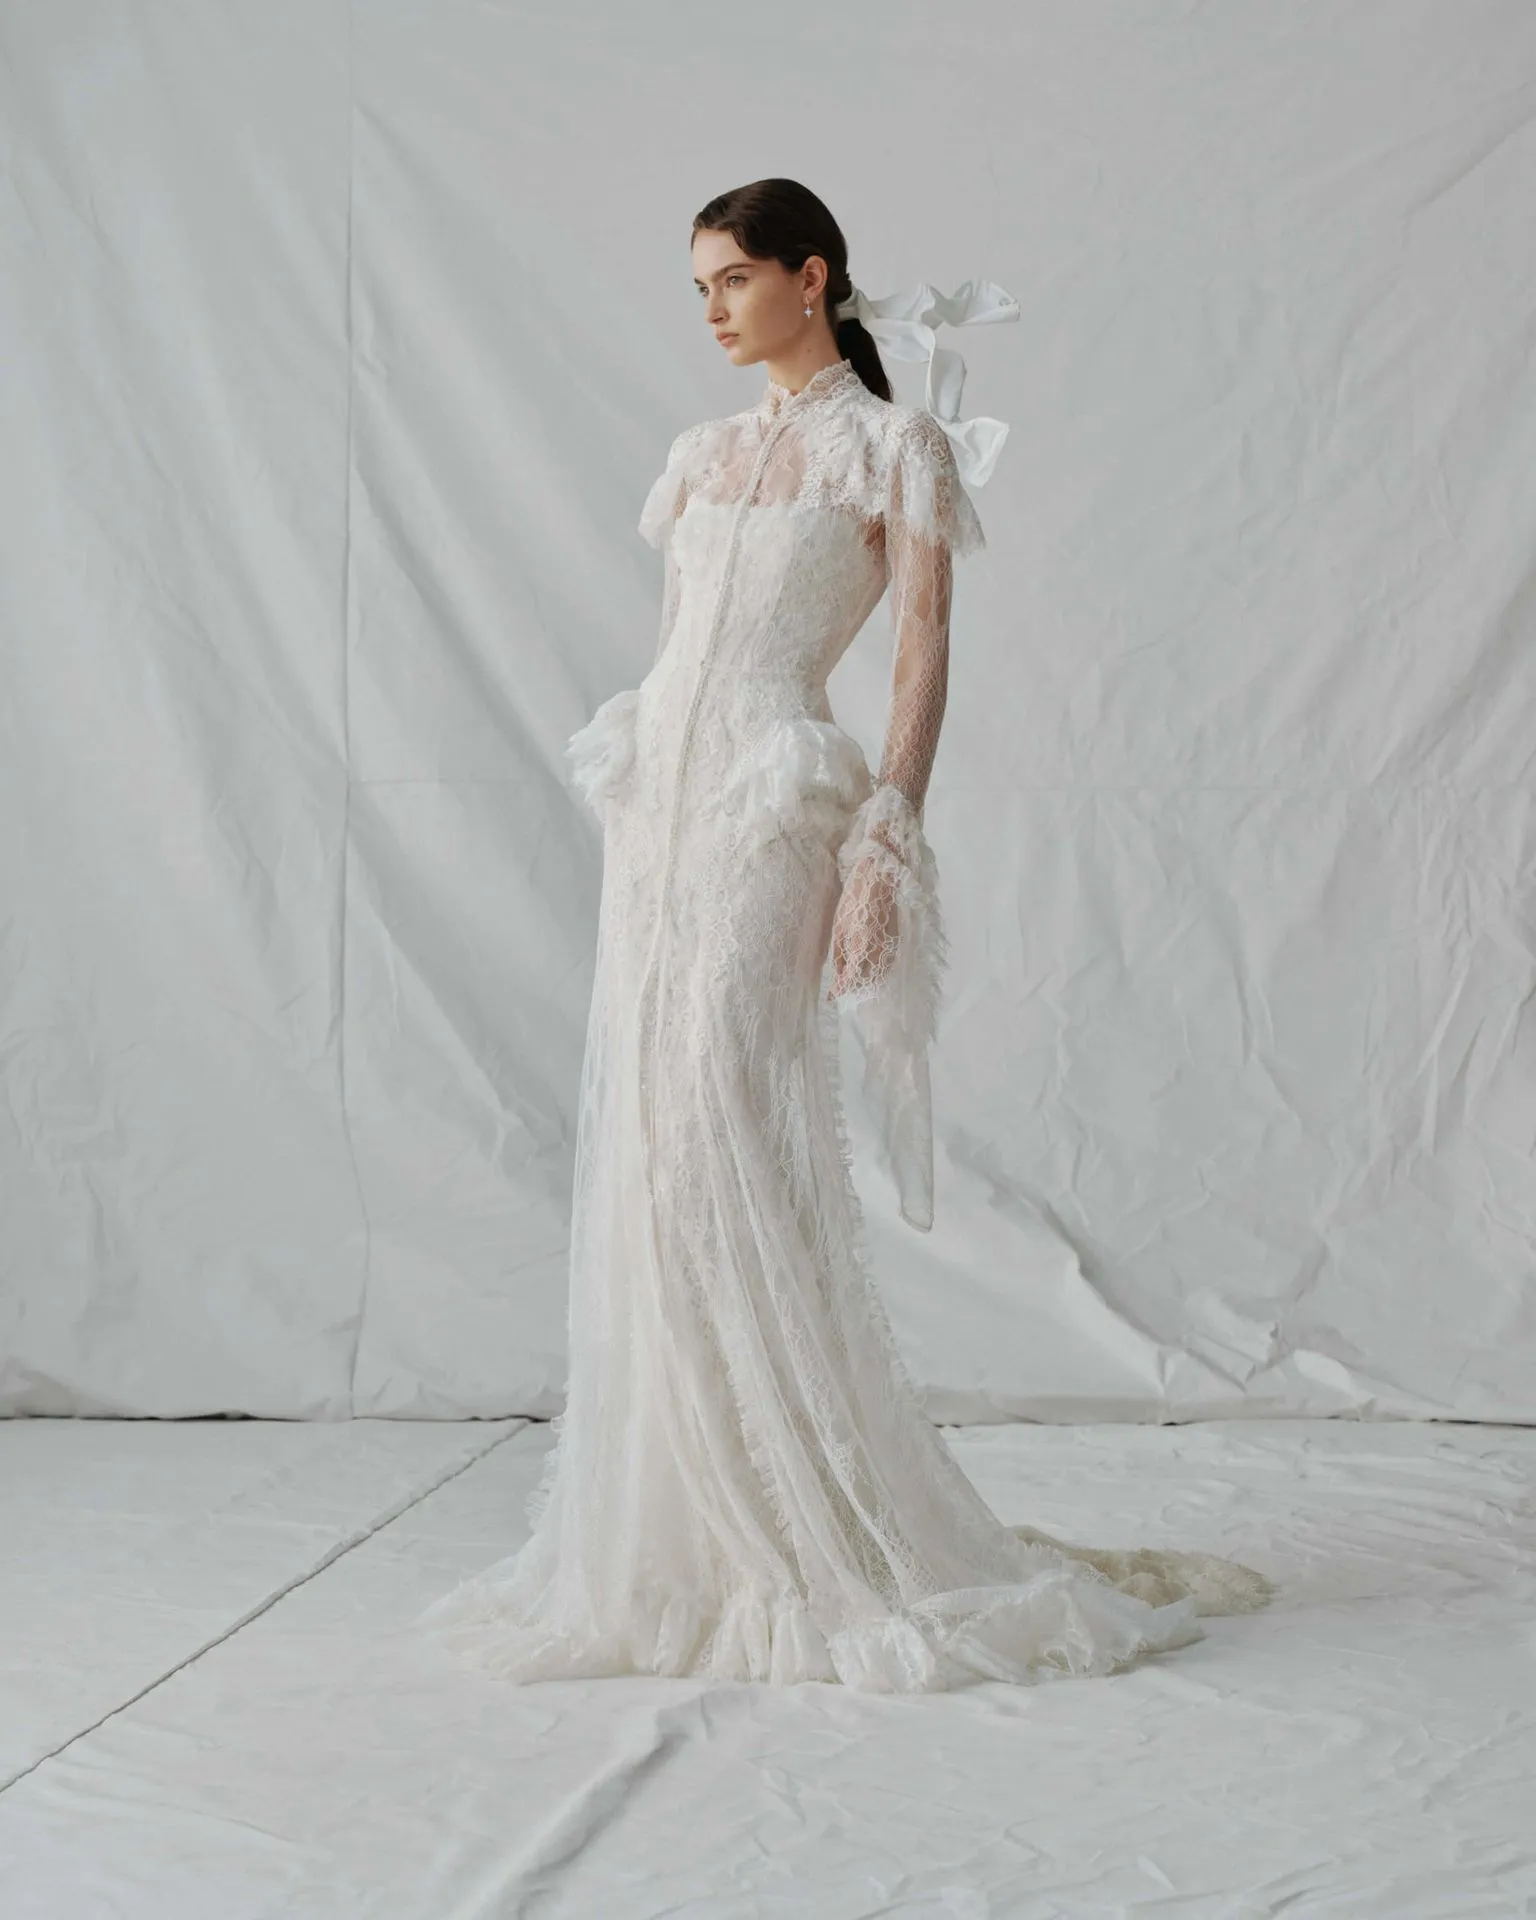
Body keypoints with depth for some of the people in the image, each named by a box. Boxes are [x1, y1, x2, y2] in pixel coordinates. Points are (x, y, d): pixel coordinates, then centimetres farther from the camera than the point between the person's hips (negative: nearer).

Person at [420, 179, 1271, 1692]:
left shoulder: (894, 446, 1)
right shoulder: (704, 457, 19)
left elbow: (923, 655, -6)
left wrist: (890, 837, -15)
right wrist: (628, 804, 16)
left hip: (771, 803, -7)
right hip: (660, 797, 7)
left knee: (730, 1155, -12)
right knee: (646, 1154, 3)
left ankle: (832, 1550, -3)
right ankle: (681, 1541, 12)